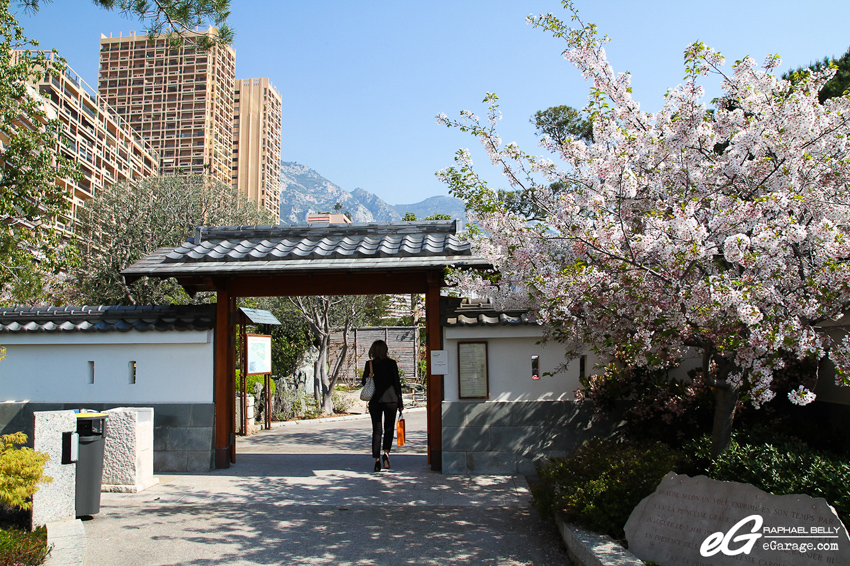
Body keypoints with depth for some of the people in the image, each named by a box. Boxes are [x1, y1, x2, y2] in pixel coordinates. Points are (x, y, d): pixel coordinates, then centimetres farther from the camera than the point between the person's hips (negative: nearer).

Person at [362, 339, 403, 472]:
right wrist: (400, 403, 3)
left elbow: (364, 382, 3)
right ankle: (386, 452, -9)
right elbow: (397, 383, -2)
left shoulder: (369, 364, -1)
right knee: (389, 428, 12)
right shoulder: (391, 363, -3)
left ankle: (377, 460, 3)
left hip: (375, 400, 1)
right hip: (391, 400, -1)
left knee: (376, 430, 7)